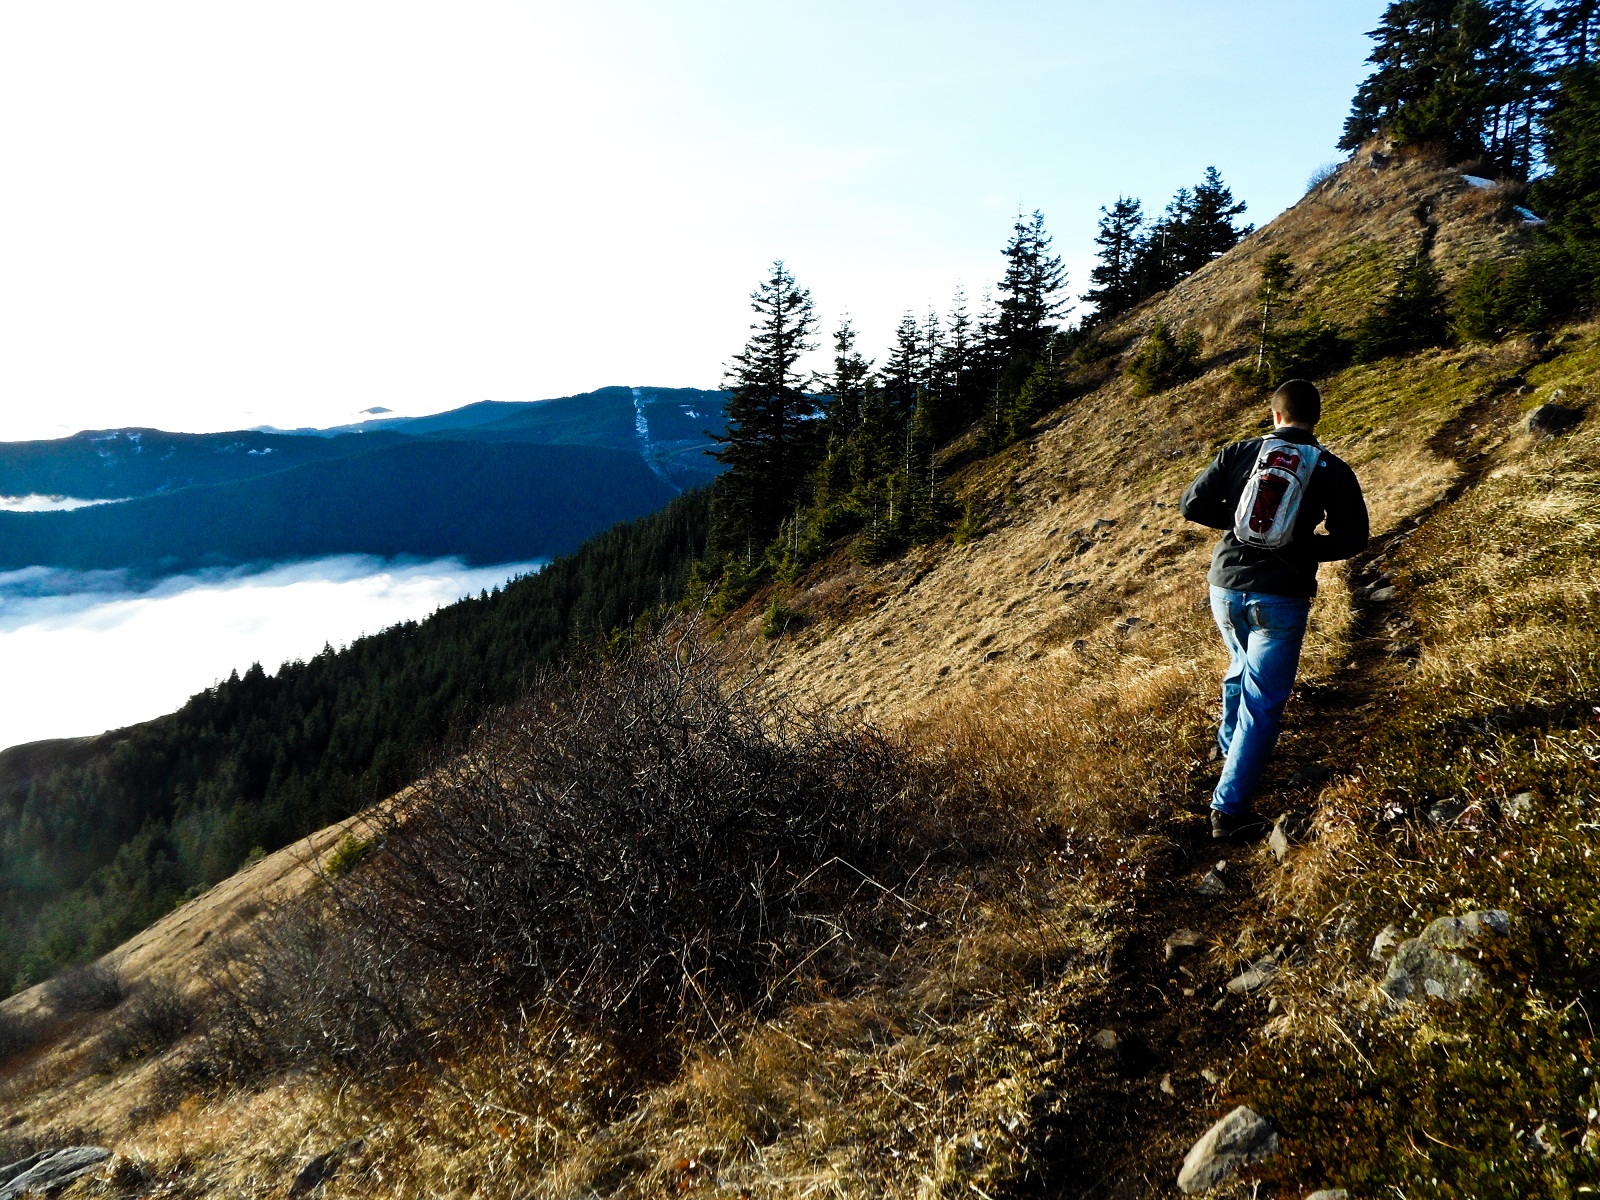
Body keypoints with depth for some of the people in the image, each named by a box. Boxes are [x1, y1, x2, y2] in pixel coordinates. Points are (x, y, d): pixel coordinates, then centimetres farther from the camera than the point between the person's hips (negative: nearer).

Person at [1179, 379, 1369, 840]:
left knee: (1242, 666, 31)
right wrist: (1306, 547, 12)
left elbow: (1192, 505, -2)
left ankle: (1229, 744, 50)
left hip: (1226, 586, 3)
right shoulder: (1332, 469, 0)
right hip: (1281, 596, -3)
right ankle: (1230, 808, -1)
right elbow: (1353, 538, -5)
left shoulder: (1237, 453, 2)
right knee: (1263, 700, 3)